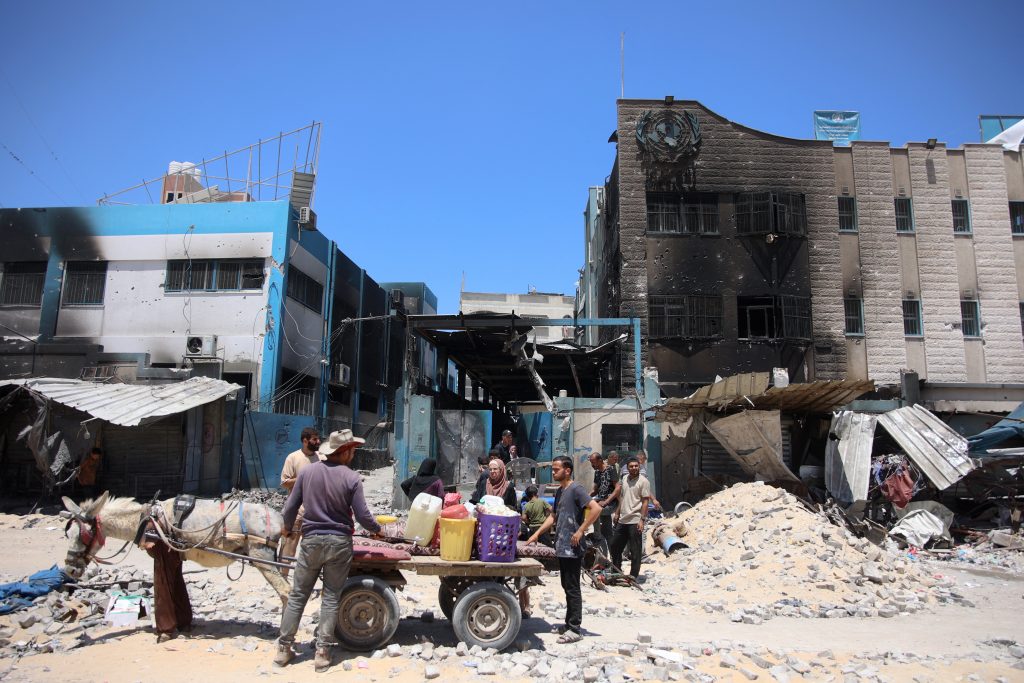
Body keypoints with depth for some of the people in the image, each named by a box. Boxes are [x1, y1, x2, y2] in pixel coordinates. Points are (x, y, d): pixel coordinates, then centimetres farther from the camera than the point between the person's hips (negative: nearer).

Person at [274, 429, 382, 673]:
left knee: (297, 595, 13)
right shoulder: (351, 478, -10)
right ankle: (322, 653, 11)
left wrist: (287, 527, 24)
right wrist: (376, 529, 13)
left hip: (311, 540, 2)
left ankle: (284, 648, 19)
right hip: (339, 542, -2)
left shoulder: (307, 472, -2)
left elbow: (290, 508, 3)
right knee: (331, 598, 8)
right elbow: (362, 515, -8)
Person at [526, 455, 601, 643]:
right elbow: (553, 516, 22)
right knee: (567, 587, 15)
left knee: (572, 589, -3)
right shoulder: (559, 491, 14)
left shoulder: (575, 490, -13)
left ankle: (575, 629, 4)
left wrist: (580, 531, -21)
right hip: (561, 548, 9)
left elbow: (596, 509, -23)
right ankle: (570, 624, 24)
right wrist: (537, 534, 13)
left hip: (572, 549, -9)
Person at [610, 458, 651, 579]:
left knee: (635, 550, 1)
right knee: (615, 546, 15)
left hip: (635, 521, -8)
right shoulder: (625, 479, 12)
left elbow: (645, 501, -12)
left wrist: (642, 519, -17)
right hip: (622, 520, 8)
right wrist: (617, 513, 19)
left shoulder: (643, 481, -9)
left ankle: (633, 576, 10)